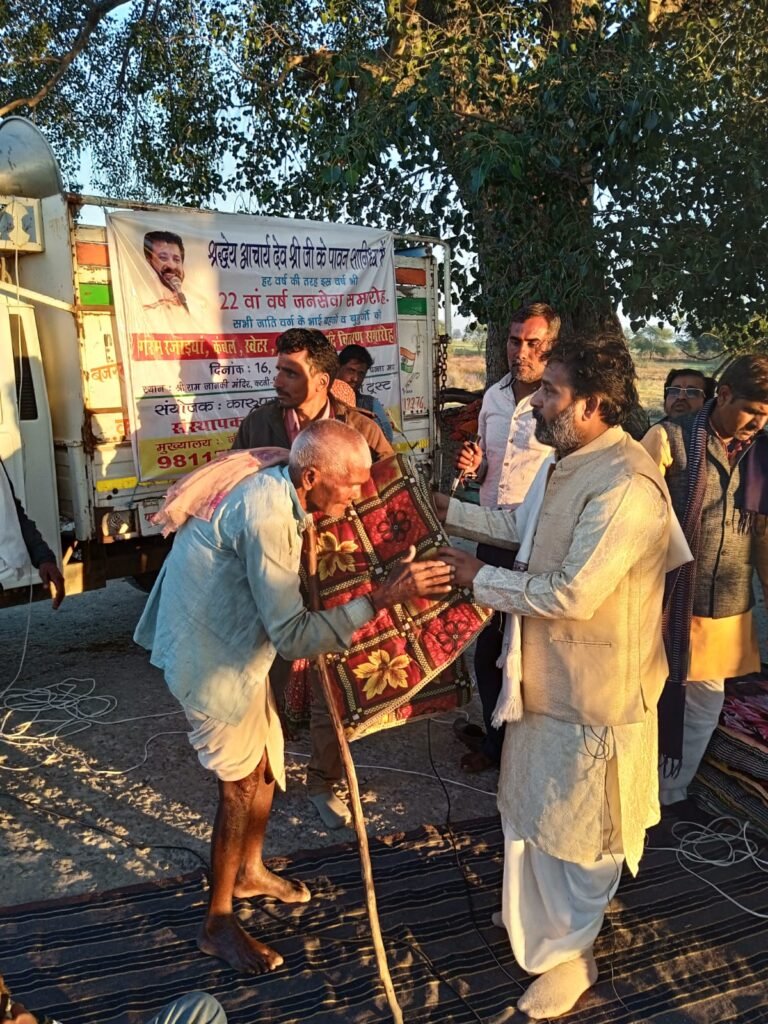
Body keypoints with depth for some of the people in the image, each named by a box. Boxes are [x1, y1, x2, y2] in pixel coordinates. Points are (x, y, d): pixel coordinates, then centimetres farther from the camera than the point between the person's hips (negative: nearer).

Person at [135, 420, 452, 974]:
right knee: (241, 784, 2)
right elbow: (294, 637, -33)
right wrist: (382, 598, -37)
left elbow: (279, 605, 10)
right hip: (211, 656, -9)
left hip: (237, 644, 9)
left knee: (267, 758, 19)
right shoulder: (267, 518, -32)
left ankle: (250, 871, 42)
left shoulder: (276, 491, -2)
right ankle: (218, 924, 23)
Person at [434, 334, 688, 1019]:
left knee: (575, 826, 12)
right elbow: (520, 526, 17)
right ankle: (536, 914, 51)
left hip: (595, 689, -9)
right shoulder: (567, 463, 3)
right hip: (547, 674, 9)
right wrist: (443, 510, 12)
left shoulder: (626, 485, -28)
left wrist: (479, 578, -19)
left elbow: (572, 595, -30)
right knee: (533, 804, 26)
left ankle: (568, 951, 38)